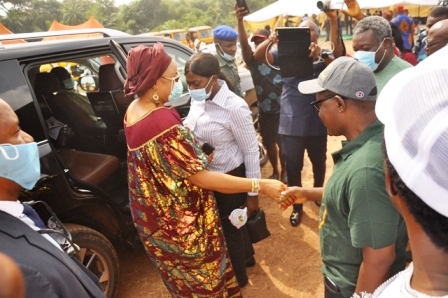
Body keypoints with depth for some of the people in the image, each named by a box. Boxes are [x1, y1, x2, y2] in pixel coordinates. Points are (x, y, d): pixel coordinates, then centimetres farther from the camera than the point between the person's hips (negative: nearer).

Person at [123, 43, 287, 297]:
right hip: (179, 221, -8)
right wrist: (260, 186, -30)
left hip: (153, 213, 9)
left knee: (182, 277, 32)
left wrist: (198, 156, 3)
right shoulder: (162, 122, -34)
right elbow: (202, 178, -31)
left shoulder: (134, 110, -5)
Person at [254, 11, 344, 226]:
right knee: (292, 168, 11)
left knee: (319, 164, 21)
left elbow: (338, 55, -24)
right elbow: (258, 56, -13)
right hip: (291, 125, 0)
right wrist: (269, 41, -35)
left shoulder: (323, 57, -2)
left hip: (316, 124, 0)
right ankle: (297, 206, 32)